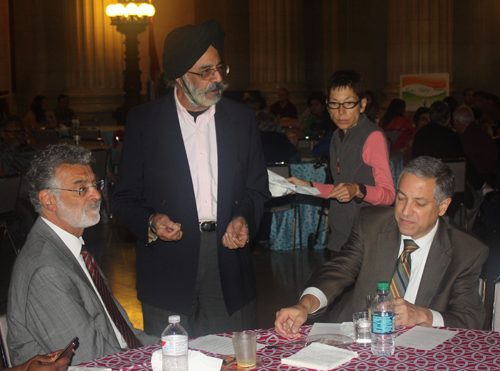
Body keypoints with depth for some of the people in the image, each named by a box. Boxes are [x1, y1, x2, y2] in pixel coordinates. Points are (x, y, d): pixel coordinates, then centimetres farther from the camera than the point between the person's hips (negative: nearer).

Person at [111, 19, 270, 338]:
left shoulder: (243, 118, 8)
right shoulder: (143, 120, 1)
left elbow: (258, 188, 14)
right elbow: (125, 198, 3)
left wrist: (244, 219, -6)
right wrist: (150, 222, -17)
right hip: (168, 270, -2)